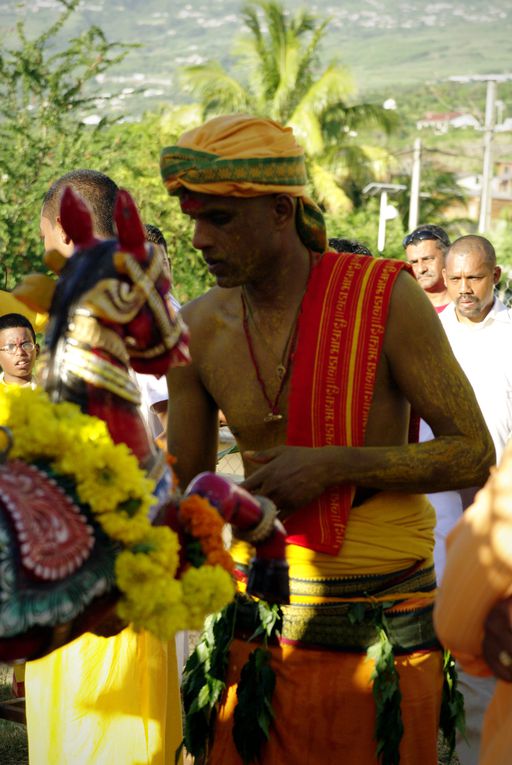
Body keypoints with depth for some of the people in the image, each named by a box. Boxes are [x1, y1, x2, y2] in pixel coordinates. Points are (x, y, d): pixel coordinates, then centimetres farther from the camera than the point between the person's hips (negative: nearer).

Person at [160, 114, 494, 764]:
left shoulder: (385, 299, -12)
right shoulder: (200, 329, 0)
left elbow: (473, 455, -9)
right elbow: (186, 494, 8)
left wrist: (333, 465, -19)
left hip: (382, 632, -3)